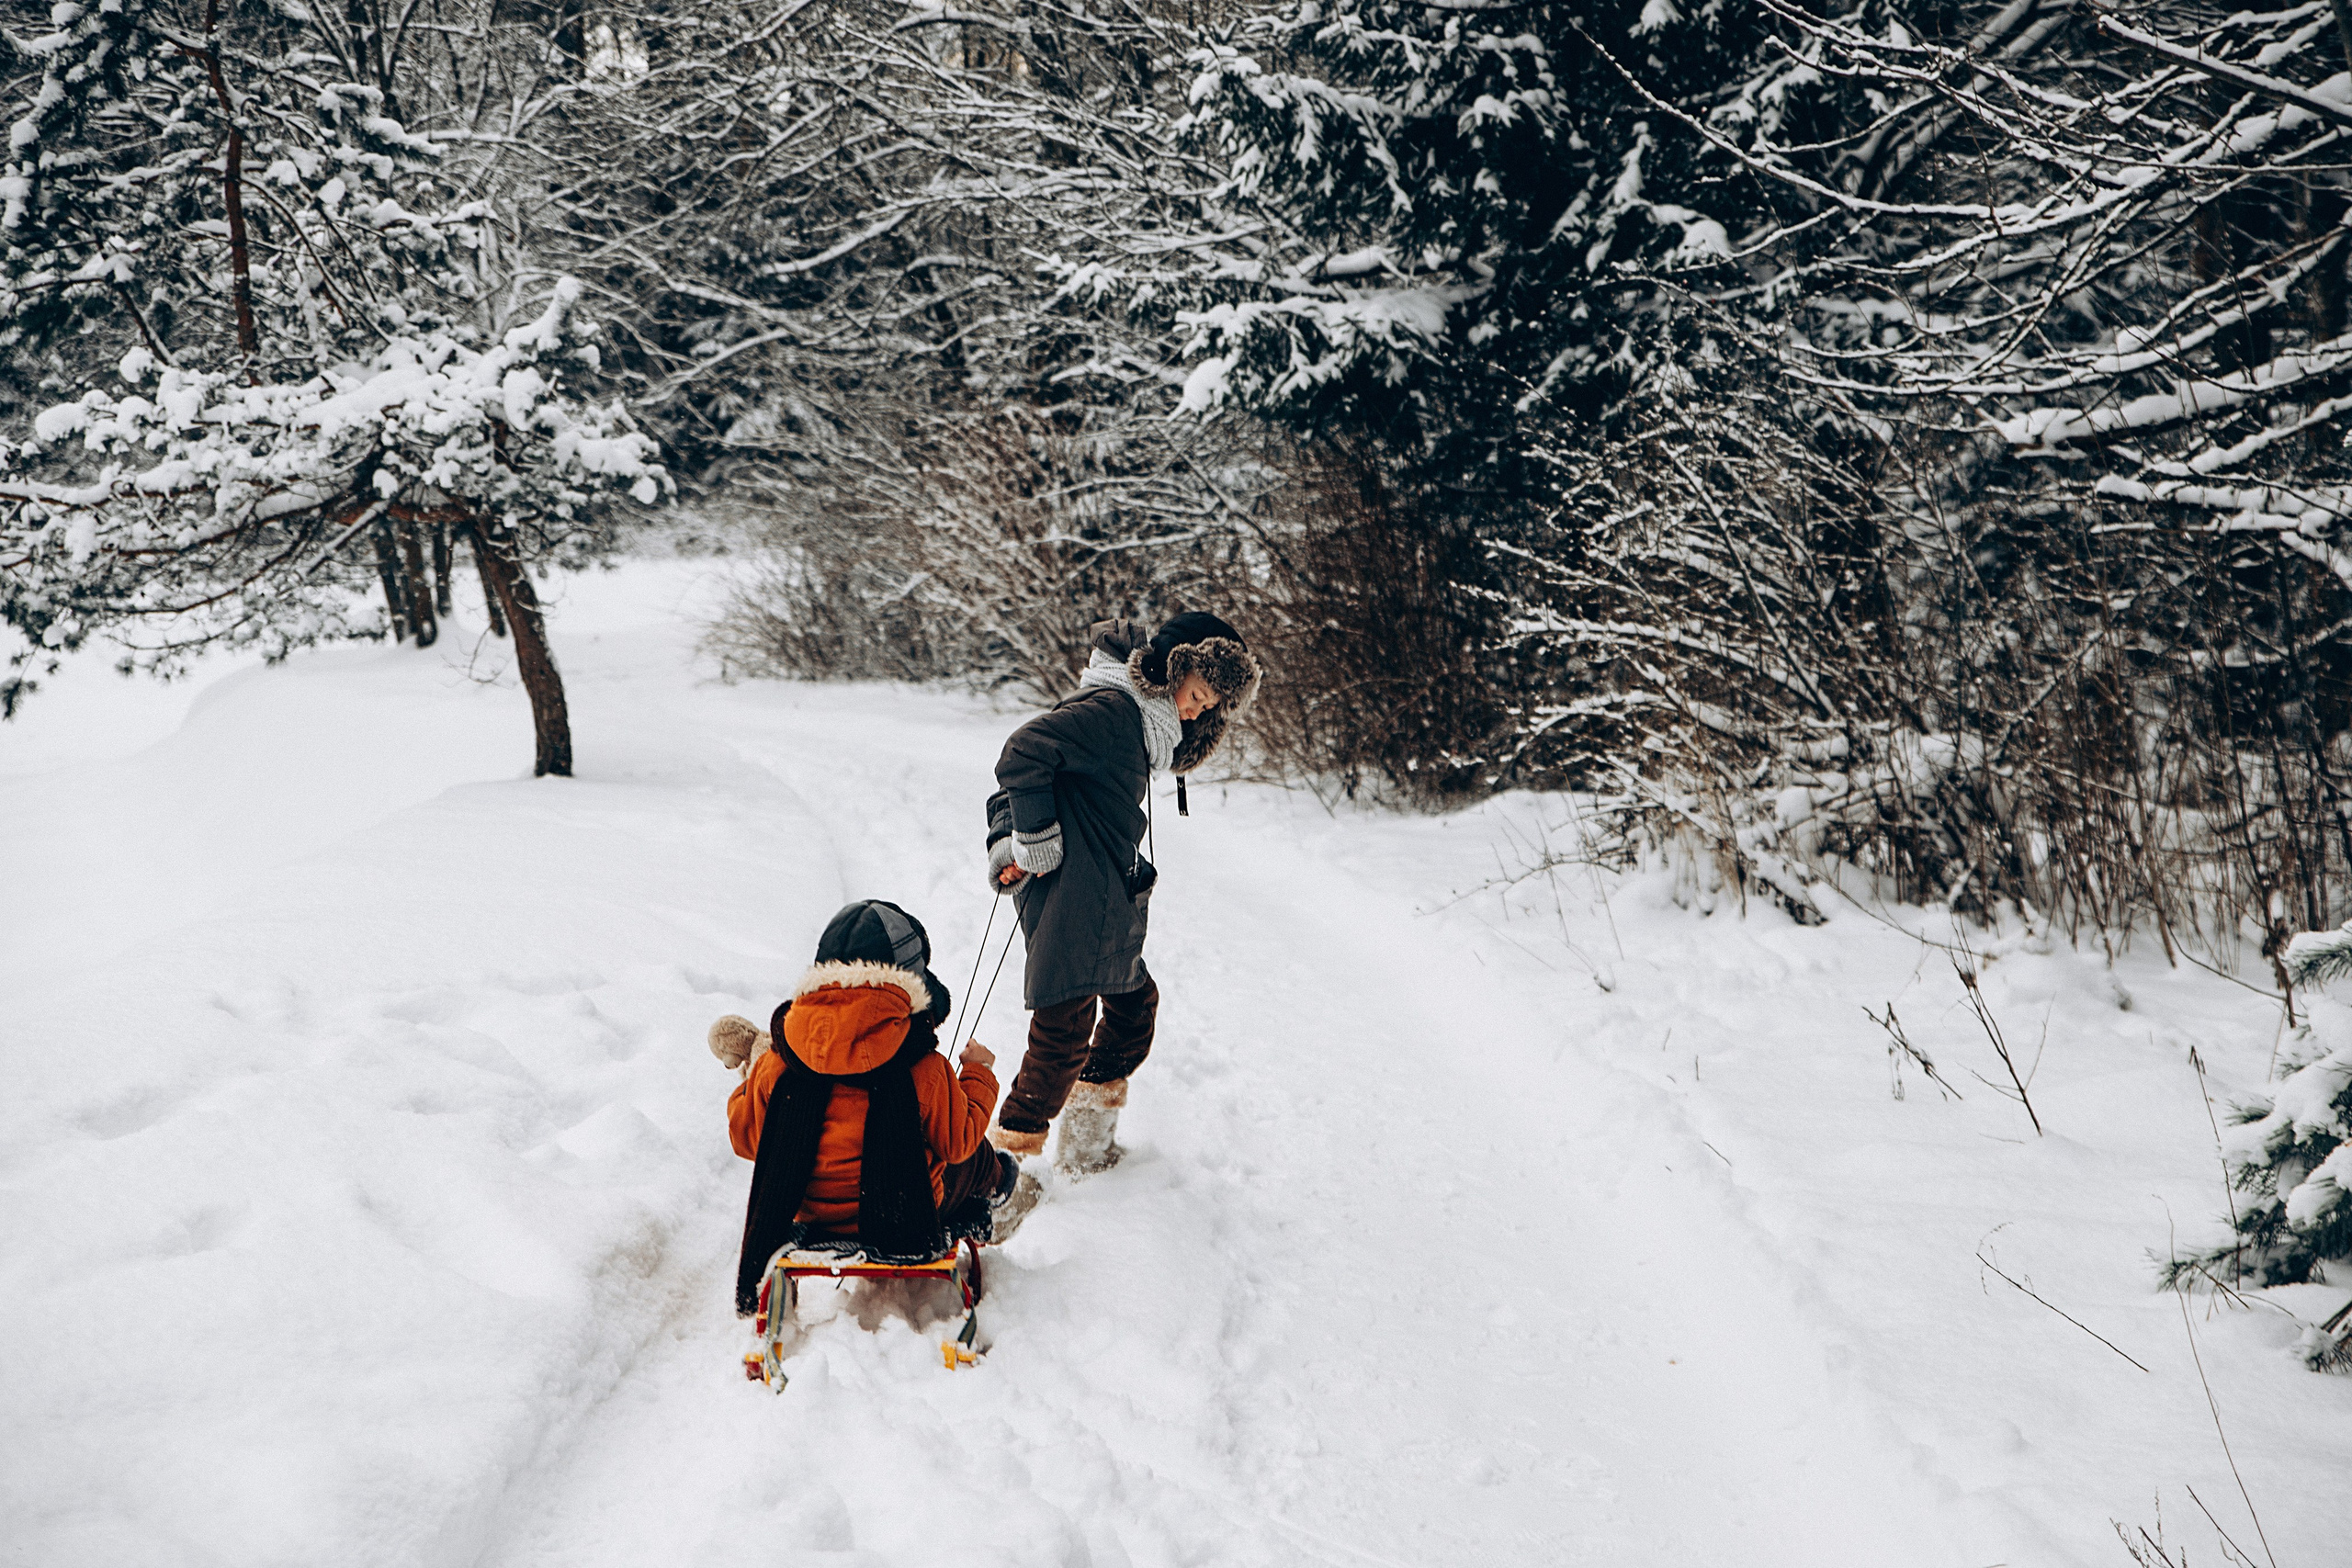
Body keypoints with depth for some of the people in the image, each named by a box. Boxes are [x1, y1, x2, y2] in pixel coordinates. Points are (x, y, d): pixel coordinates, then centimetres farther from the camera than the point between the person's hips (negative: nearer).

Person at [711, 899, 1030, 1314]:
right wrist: (978, 1075, 8)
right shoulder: (923, 1070, -22)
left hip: (807, 1216, 3)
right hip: (903, 1222, -3)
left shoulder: (775, 1065, -14)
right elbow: (957, 1141, -8)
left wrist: (748, 1078, 19)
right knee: (970, 1157, 25)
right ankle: (984, 1214, 56)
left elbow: (747, 1138, 0)